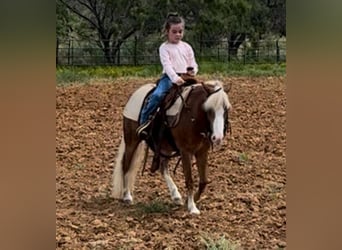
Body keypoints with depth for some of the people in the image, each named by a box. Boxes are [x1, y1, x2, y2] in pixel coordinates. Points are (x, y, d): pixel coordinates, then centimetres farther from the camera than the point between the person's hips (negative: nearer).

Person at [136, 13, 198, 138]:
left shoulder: (187, 47, 16)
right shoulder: (164, 47, 3)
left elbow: (193, 63, 18)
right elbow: (167, 64, -11)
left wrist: (193, 71, -8)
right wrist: (175, 78, -28)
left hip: (185, 78, 4)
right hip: (169, 77, -4)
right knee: (157, 95, -30)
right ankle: (143, 121, -24)